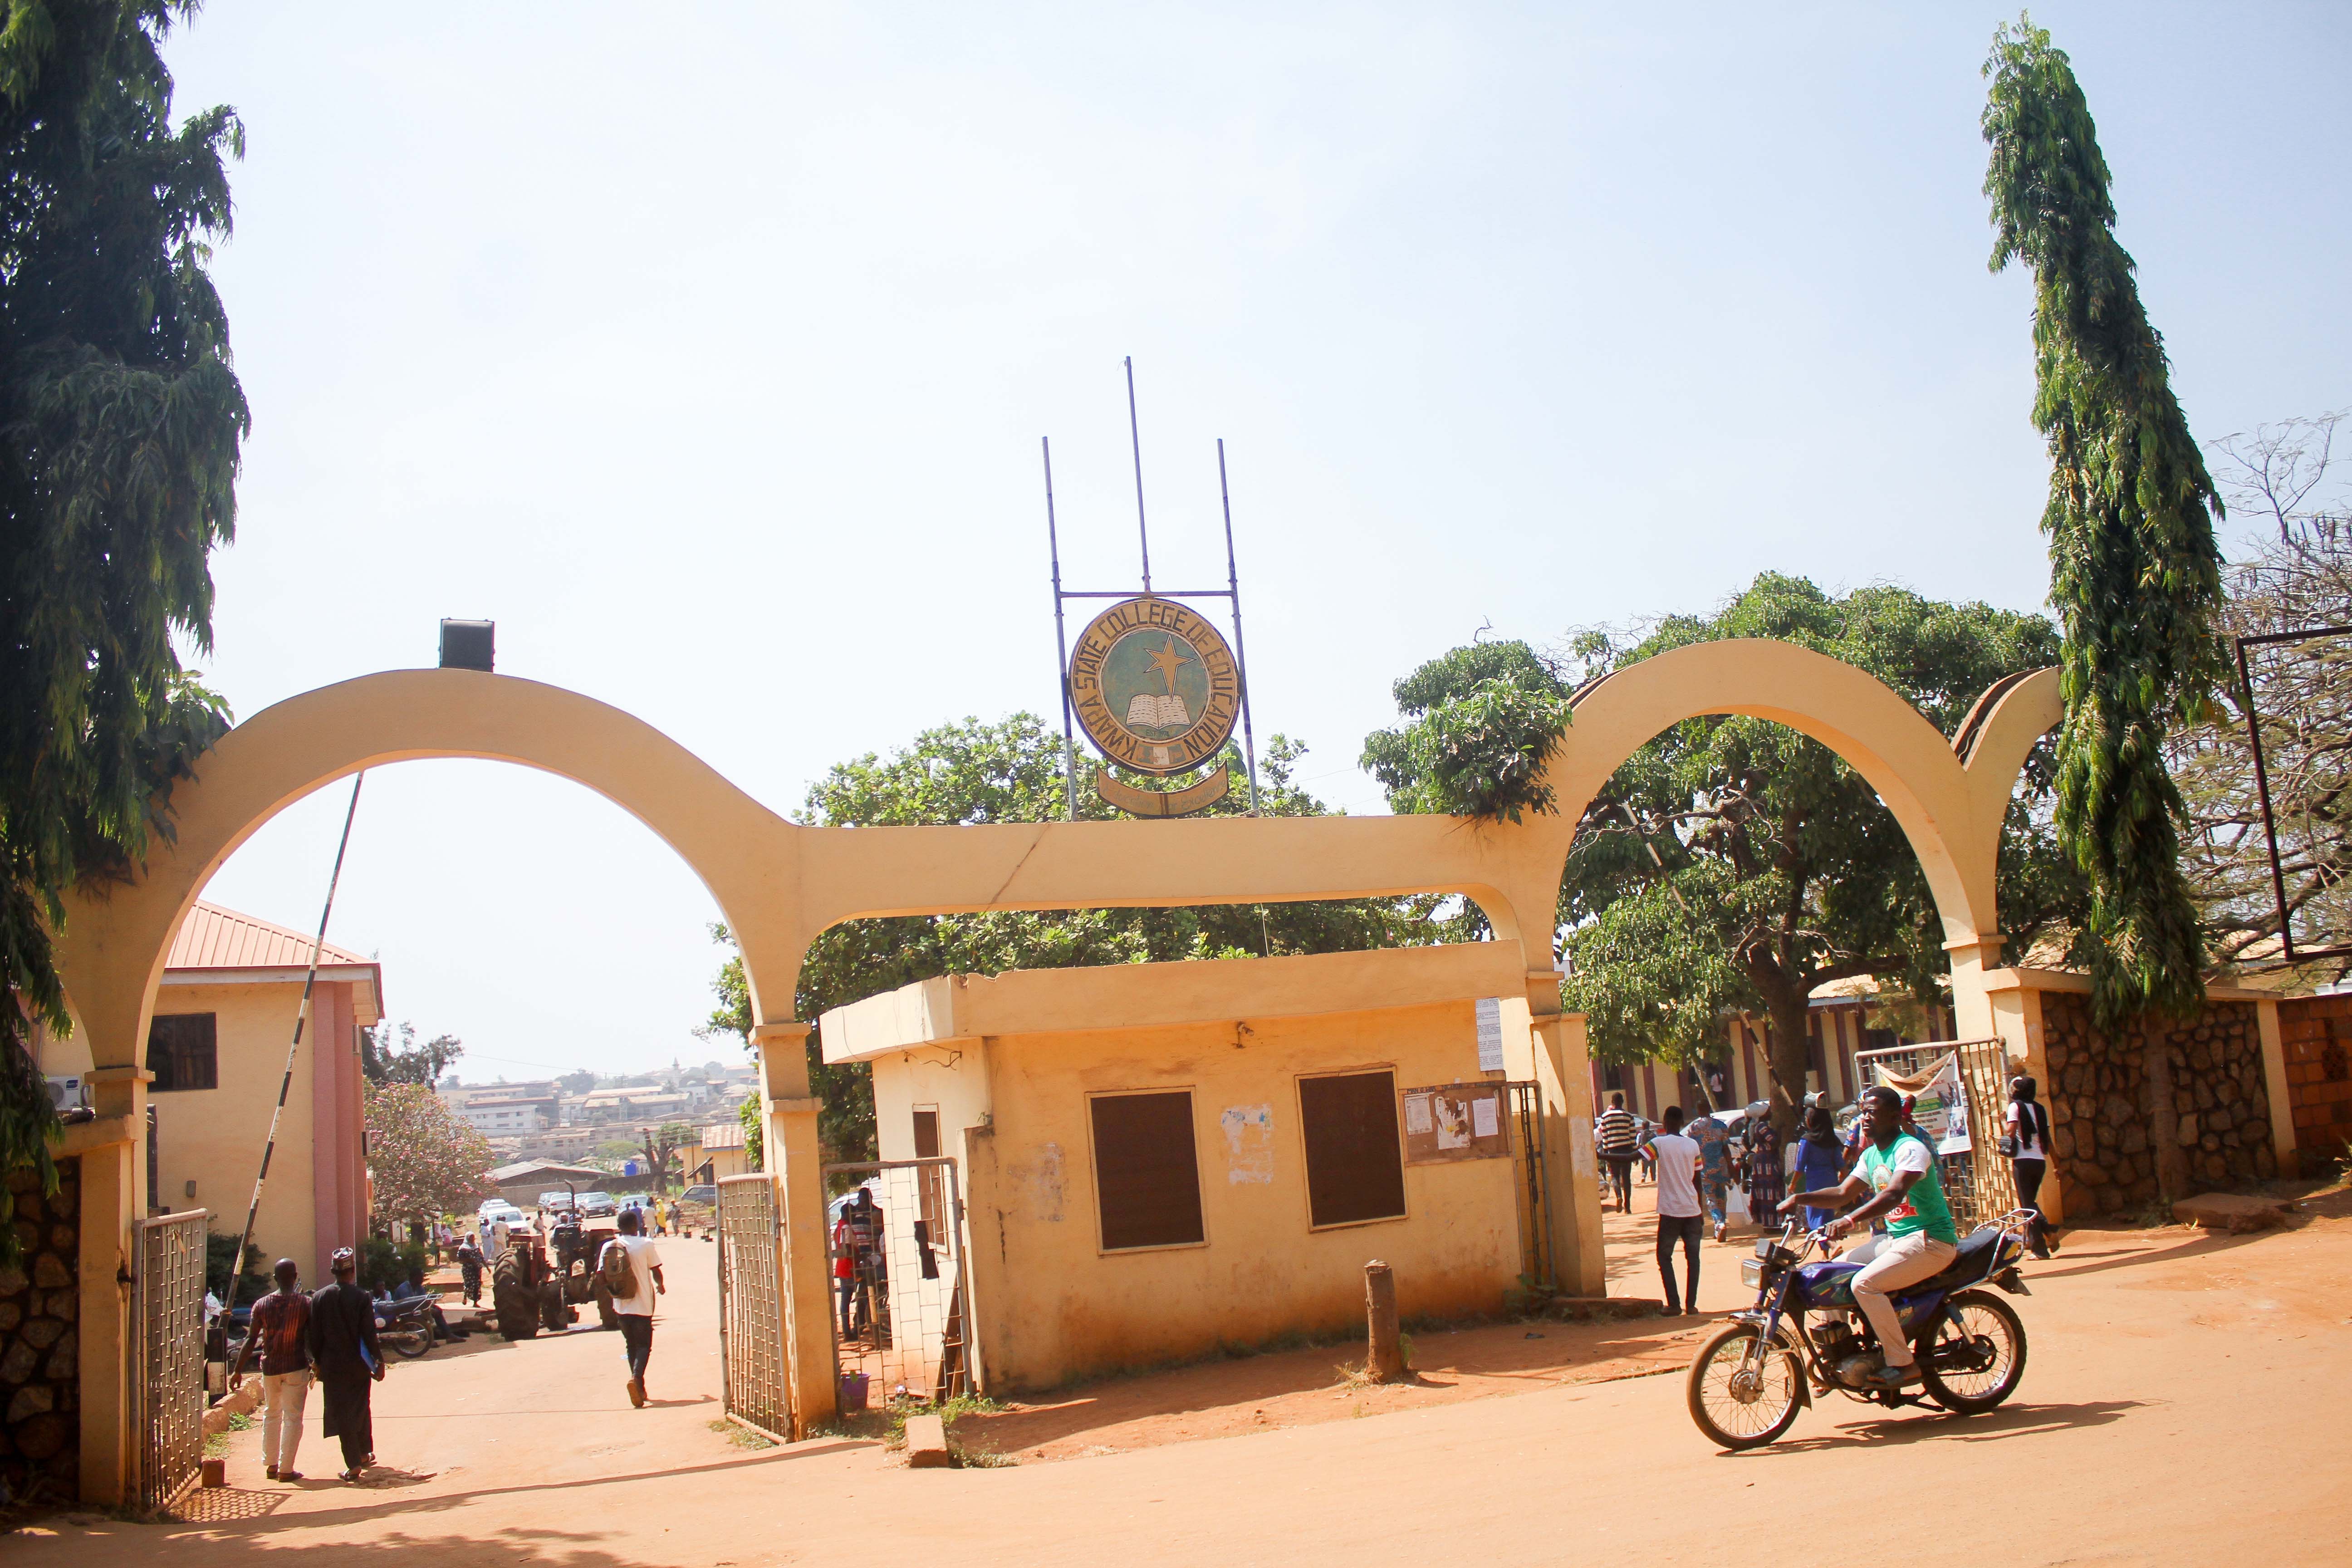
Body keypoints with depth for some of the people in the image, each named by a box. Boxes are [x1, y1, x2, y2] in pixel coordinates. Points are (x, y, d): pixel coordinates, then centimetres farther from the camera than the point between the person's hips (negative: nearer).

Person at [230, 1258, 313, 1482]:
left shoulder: (262, 1305, -1)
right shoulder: (305, 1303, -8)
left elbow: (251, 1340, -2)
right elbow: (313, 1338, -6)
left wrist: (237, 1370, 3)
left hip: (270, 1367, 3)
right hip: (296, 1367, -3)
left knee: (271, 1414, 19)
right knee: (292, 1417, 2)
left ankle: (270, 1466, 21)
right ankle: (286, 1469, 0)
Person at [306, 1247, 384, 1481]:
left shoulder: (319, 1298, -5)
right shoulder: (362, 1298, -11)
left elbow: (315, 1336, -1)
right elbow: (369, 1335, -11)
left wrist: (317, 1361, 10)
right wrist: (379, 1361, -2)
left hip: (333, 1366, 0)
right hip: (359, 1365, 0)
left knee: (342, 1412, 2)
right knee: (362, 1409, 18)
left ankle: (354, 1464, -2)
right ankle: (365, 1454, 29)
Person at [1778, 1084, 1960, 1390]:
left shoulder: (1911, 1149, -16)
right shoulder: (1871, 1155, 12)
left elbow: (1893, 1195, -32)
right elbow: (1843, 1193, 15)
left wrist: (1850, 1220, -45)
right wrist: (1800, 1198, -1)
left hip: (1930, 1240, -9)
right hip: (1895, 1238, 9)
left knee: (1865, 1284, -26)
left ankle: (1903, 1363, -16)